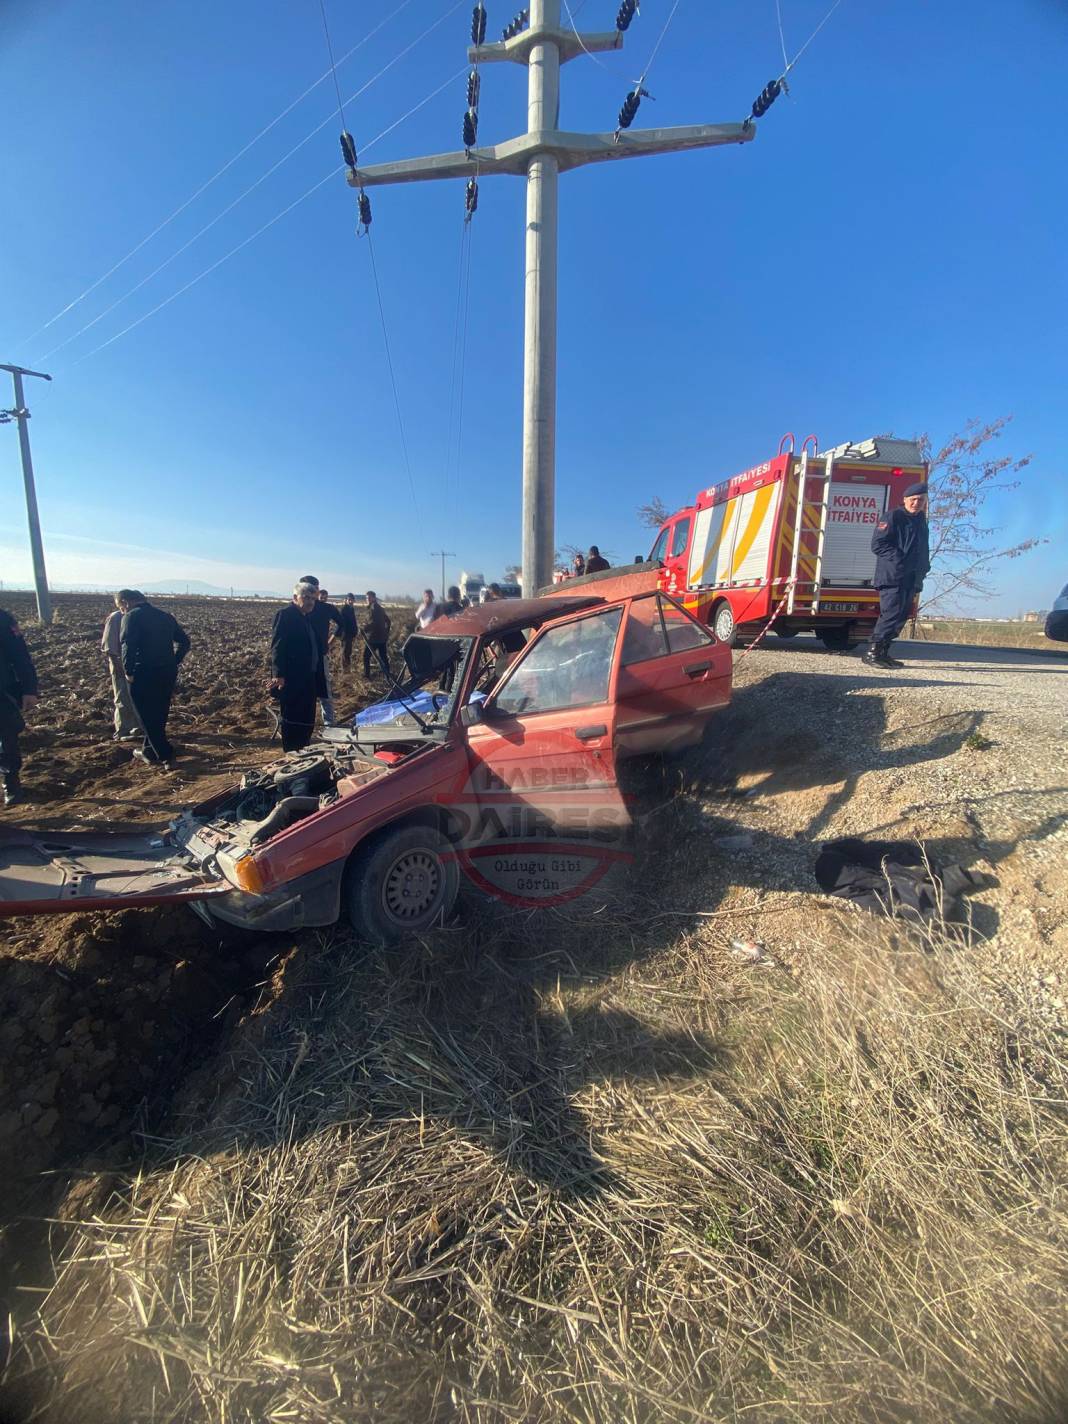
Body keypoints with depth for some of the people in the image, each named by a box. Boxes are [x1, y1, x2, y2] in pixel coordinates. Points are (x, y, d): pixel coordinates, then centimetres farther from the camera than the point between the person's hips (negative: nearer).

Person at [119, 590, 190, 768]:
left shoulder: (131, 616, -7)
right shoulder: (165, 615, 14)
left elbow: (128, 646, -20)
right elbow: (184, 641, 14)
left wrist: (129, 672, -11)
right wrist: (173, 662, 13)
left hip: (144, 675, -7)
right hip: (168, 672, 7)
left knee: (148, 718, 4)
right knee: (159, 716, 18)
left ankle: (166, 757, 1)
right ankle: (150, 752, 31)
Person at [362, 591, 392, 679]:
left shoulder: (373, 607, -14)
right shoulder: (380, 607, 15)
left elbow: (373, 623, -24)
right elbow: (387, 620, 23)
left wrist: (365, 628, -10)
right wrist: (386, 632, 25)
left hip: (373, 637, -8)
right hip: (382, 637, 8)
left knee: (366, 656, 5)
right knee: (383, 657, 10)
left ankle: (367, 674, 9)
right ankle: (387, 674, 11)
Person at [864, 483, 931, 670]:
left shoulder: (921, 520, 21)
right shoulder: (894, 517, -4)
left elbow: (923, 548, 26)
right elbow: (877, 544, -13)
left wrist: (924, 567, 10)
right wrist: (898, 559, -19)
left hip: (911, 579, 9)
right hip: (892, 576, -9)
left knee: (901, 616, 9)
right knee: (891, 614, -16)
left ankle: (883, 653, 14)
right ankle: (871, 652, -12)